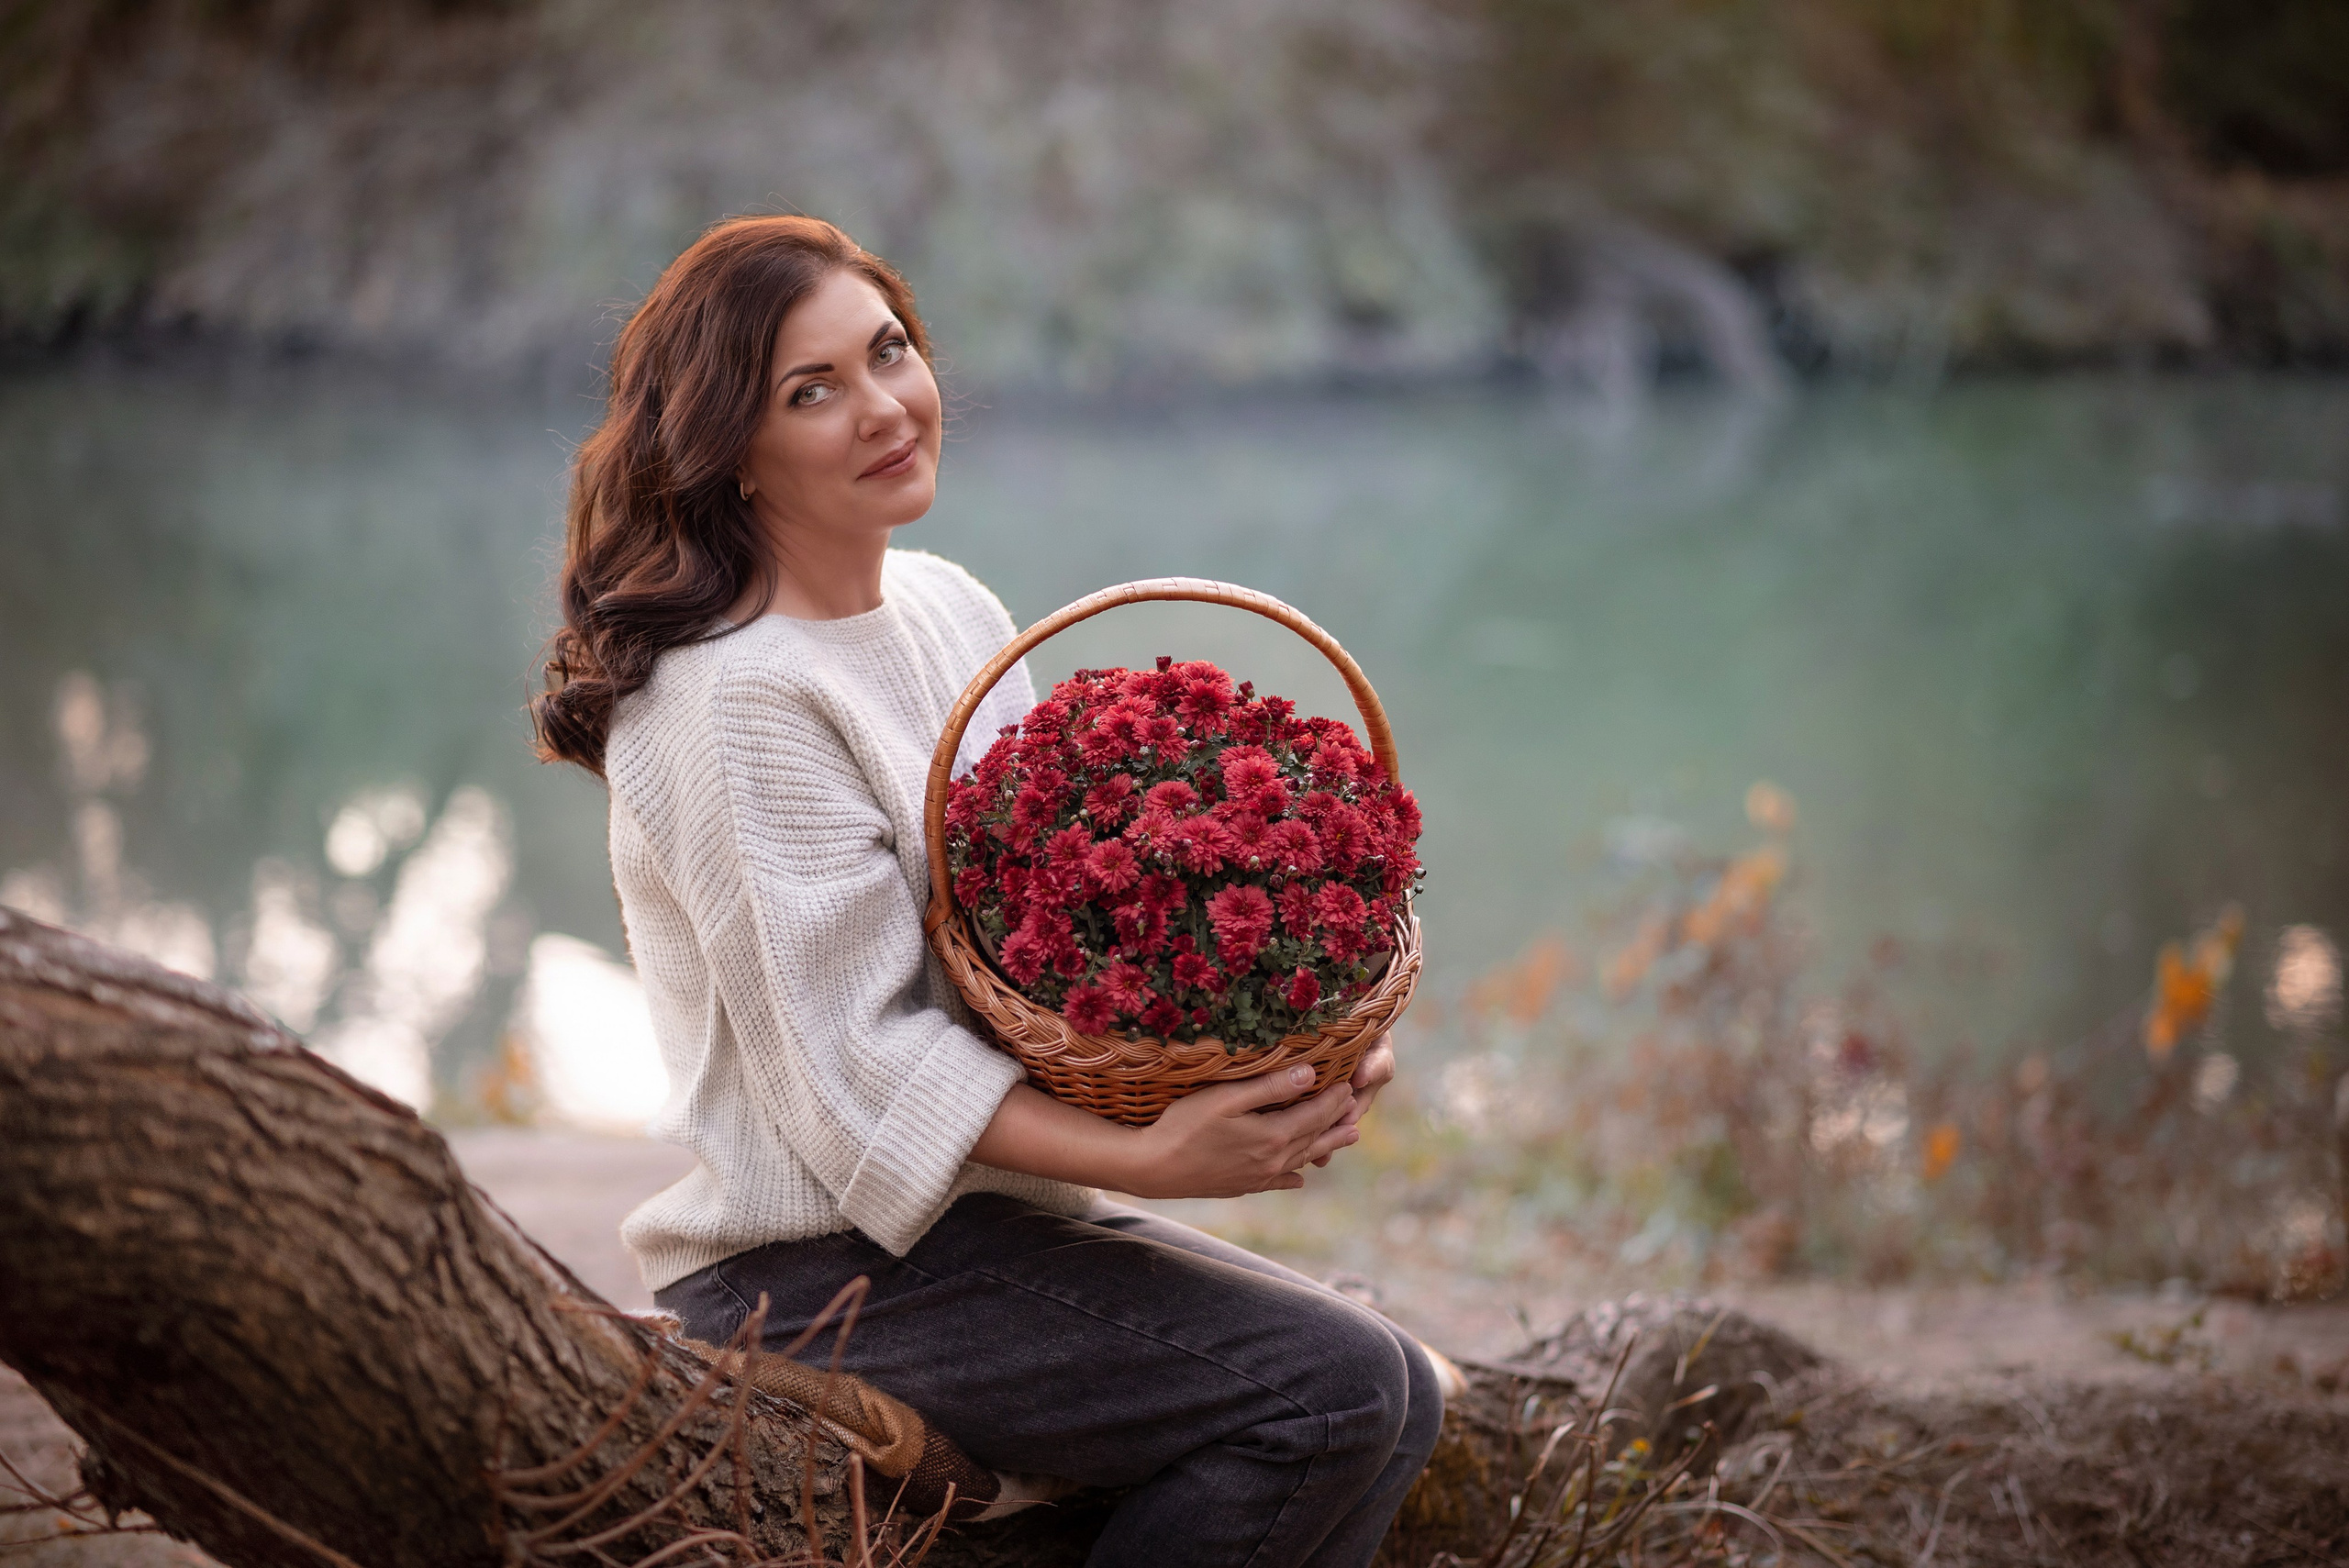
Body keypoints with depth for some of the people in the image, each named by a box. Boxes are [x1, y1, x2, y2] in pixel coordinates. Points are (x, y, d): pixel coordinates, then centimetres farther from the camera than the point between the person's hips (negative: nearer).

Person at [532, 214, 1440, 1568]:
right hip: (820, 1274, -9)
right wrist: (1148, 1160, -29)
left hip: (997, 1206, 9)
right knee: (1333, 1387, -18)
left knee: (1396, 1406, 2)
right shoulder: (739, 703, -18)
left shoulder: (949, 606, 10)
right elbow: (856, 1074, -21)